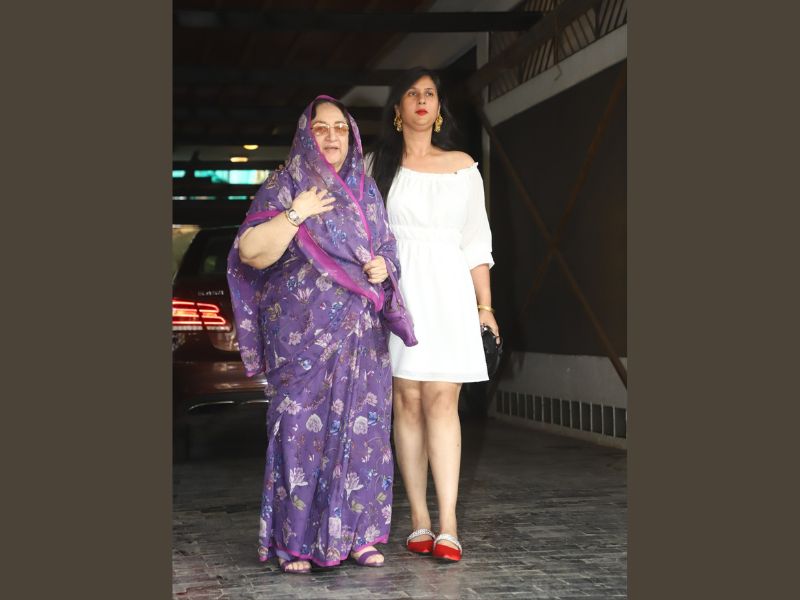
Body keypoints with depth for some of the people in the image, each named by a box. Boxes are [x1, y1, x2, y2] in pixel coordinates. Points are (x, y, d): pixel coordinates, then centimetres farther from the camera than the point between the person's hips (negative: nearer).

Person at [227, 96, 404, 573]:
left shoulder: (366, 189, 14)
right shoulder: (285, 185, -1)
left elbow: (388, 248, 22)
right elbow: (251, 251, -10)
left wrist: (384, 266, 0)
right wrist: (295, 214, -18)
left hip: (363, 332, 5)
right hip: (304, 332, -5)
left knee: (362, 427, 4)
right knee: (302, 427, -5)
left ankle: (356, 532, 13)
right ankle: (296, 540, 2)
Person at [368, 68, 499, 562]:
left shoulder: (462, 166, 13)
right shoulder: (377, 165, 11)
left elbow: (477, 241, 12)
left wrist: (485, 305, 6)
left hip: (447, 289, 0)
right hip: (396, 289, 0)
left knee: (441, 400, -9)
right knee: (407, 402, -3)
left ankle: (448, 525, -13)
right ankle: (420, 521, 2)